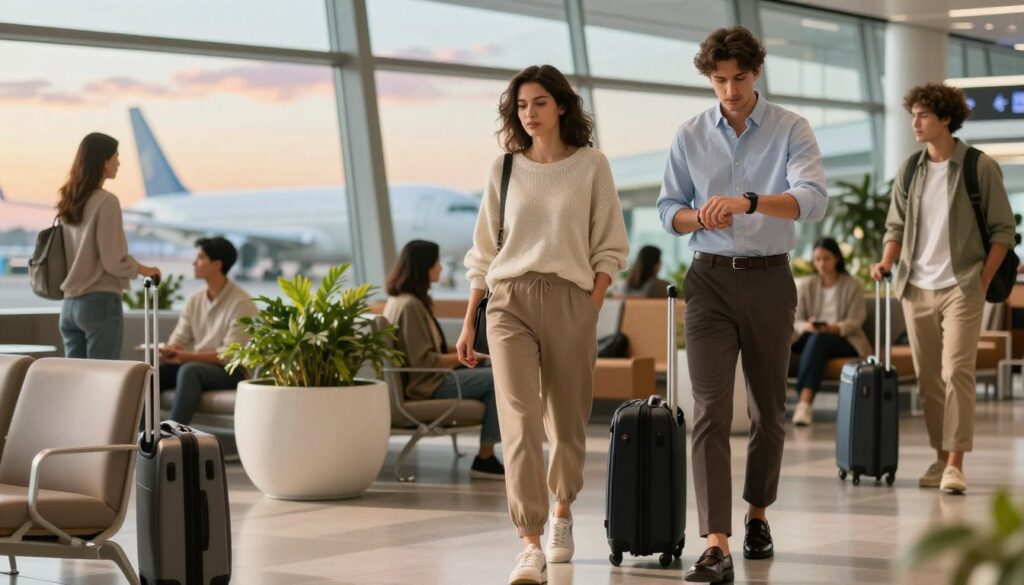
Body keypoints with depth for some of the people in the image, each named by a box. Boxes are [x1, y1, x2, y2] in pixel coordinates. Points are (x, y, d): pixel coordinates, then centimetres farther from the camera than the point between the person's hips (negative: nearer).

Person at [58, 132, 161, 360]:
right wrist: (142, 269, 2)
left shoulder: (69, 202, 10)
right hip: (101, 302, -7)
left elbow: (74, 254, 14)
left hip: (70, 304, 7)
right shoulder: (106, 201, -12)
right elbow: (113, 261, -15)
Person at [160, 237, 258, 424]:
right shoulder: (194, 300, 11)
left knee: (189, 370, -36)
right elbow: (179, 339, 7)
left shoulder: (241, 303, -11)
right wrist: (168, 351, -19)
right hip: (197, 365, 7)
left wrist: (186, 357, -27)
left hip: (232, 372, -7)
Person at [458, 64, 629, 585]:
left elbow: (610, 248, 5)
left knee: (567, 421, 9)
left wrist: (591, 308, -5)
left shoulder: (590, 166, 4)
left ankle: (562, 513, 37)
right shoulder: (504, 169, 9)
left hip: (570, 300, 0)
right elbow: (484, 252, 13)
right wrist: (468, 323, 10)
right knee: (518, 421, -13)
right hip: (509, 300, 1)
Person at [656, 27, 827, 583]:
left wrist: (748, 202, -34)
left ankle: (758, 514, 34)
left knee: (768, 409, 11)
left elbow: (813, 198, -19)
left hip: (768, 280, 0)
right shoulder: (690, 136, 5)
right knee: (710, 410, -12)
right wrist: (700, 217, -13)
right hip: (710, 280, 1)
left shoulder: (791, 130, -4)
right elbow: (669, 210, 10)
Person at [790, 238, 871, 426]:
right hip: (809, 337, 3)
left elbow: (854, 322, -4)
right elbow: (796, 321, 3)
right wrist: (806, 326, -23)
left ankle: (804, 401, -55)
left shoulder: (852, 285, 4)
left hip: (844, 340, -3)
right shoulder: (806, 285, 11)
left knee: (818, 339, -38)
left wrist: (832, 328, -26)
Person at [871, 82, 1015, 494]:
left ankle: (955, 463, -13)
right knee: (927, 378, 7)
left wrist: (983, 281, -7)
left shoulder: (981, 168, -3)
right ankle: (940, 456, 16)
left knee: (957, 372, -12)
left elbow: (1003, 229, -1)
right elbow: (896, 226, 15)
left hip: (960, 287, -5)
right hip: (916, 288, 5)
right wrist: (886, 263, -2)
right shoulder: (909, 171, 10)